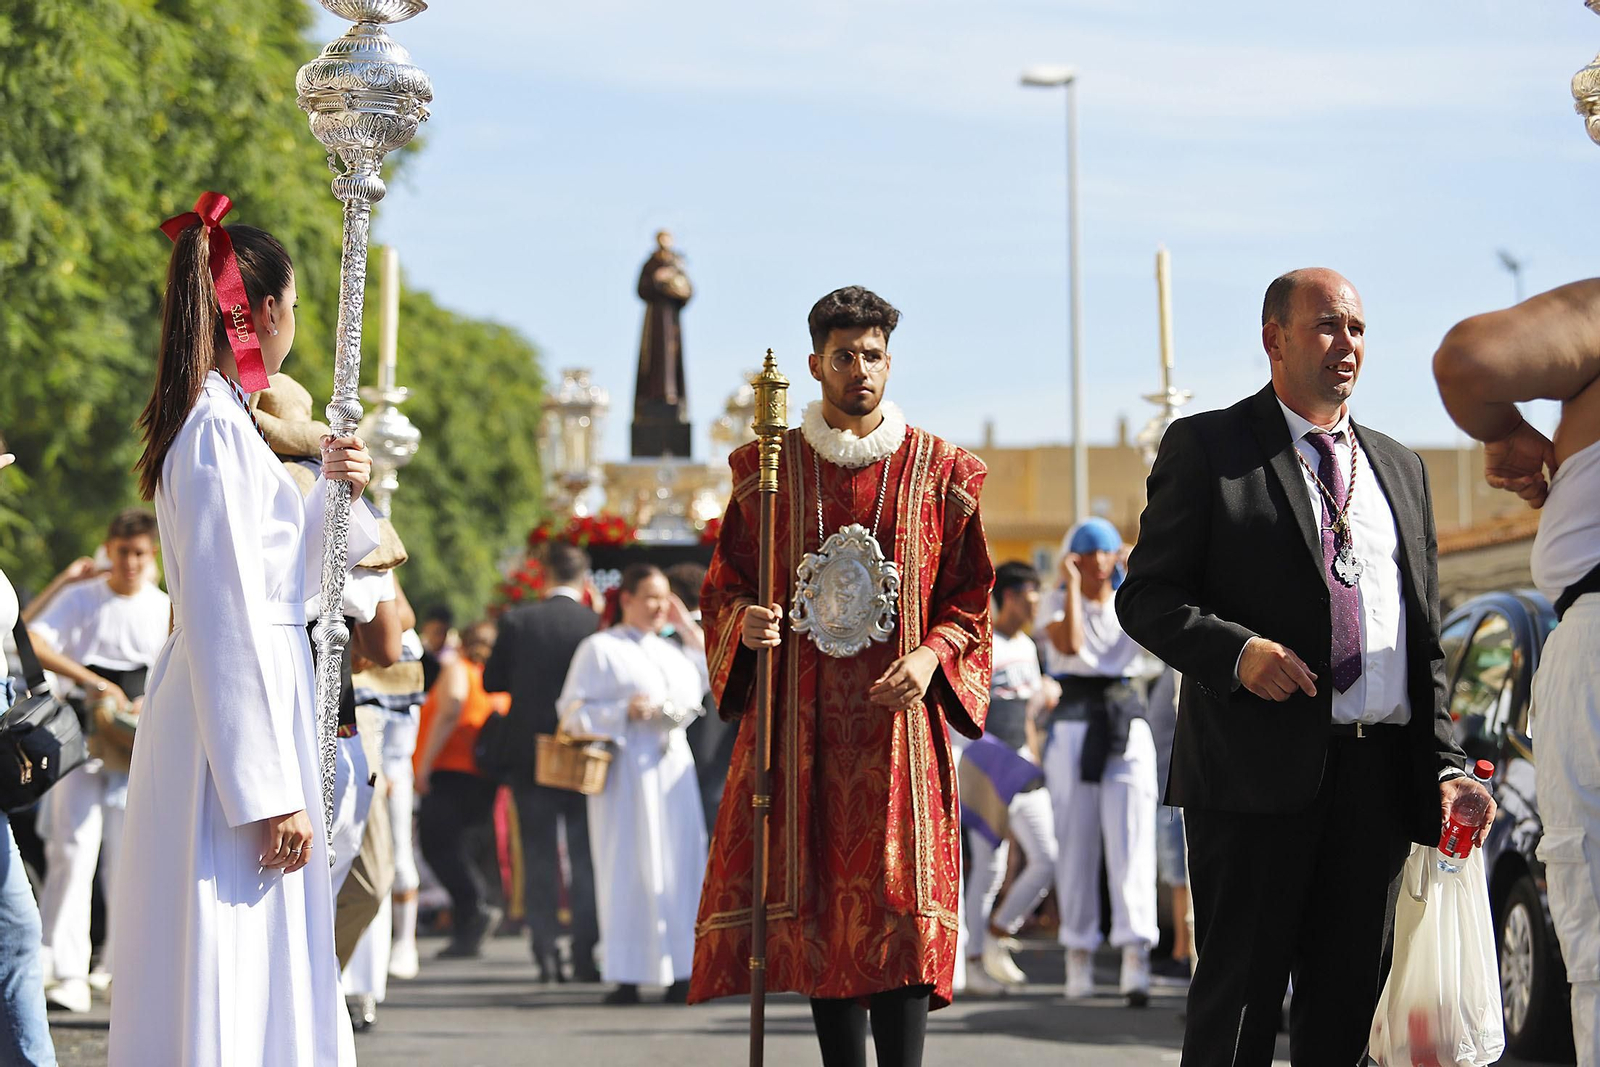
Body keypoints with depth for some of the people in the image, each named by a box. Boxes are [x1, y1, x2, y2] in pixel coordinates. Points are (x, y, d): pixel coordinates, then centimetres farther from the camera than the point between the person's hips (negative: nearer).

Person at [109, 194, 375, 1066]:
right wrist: (271, 789, -22)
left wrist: (333, 492, 8)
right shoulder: (220, 429, -15)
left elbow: (278, 568, 25)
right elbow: (227, 617, -20)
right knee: (236, 967, -9)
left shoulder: (210, 420, 15)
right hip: (243, 706, -10)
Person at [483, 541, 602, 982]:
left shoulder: (517, 621, -5)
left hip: (531, 758, 0)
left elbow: (491, 680, 1)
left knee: (538, 857, 6)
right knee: (585, 857, 6)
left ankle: (546, 954, 2)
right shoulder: (596, 624, -8)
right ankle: (585, 955, 1)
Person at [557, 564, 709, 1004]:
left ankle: (678, 972, 1)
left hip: (673, 765, 6)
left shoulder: (671, 650, 19)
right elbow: (573, 711, -4)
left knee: (680, 865, -1)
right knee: (628, 865, -8)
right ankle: (627, 977, -7)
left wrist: (689, 629, 19)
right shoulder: (599, 649, 1)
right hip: (626, 770, -6)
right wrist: (624, 711, -19)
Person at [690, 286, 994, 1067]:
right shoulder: (769, 470, 9)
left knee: (900, 910, -11)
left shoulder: (938, 473, 7)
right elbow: (724, 586, 11)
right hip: (800, 726, 1)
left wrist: (932, 656, -10)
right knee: (821, 911, 2)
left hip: (896, 728, -1)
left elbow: (969, 597, 9)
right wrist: (745, 622, -11)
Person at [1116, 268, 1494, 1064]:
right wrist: (1236, 650, -20)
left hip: (1379, 777, 5)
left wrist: (1443, 767, 9)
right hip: (1257, 769, -5)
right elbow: (1146, 596, -2)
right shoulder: (1206, 447, 3)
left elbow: (1425, 635, 19)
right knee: (1239, 998, -4)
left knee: (1348, 1002, 7)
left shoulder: (1399, 467, 19)